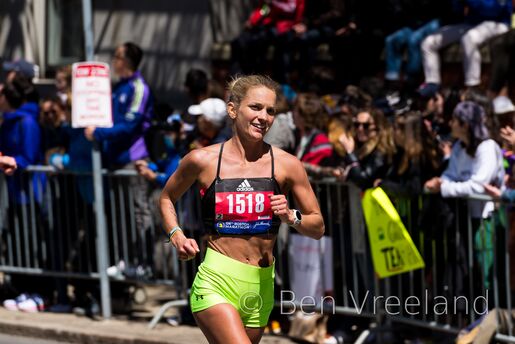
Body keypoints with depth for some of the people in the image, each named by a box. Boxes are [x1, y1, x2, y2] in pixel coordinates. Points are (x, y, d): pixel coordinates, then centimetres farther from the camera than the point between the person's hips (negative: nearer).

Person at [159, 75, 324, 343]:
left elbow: (318, 228, 7)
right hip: (216, 283, -3)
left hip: (261, 287, 3)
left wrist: (291, 217, -13)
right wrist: (176, 235, 0)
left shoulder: (286, 165, 1)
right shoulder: (202, 160, -2)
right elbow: (167, 198, 18)